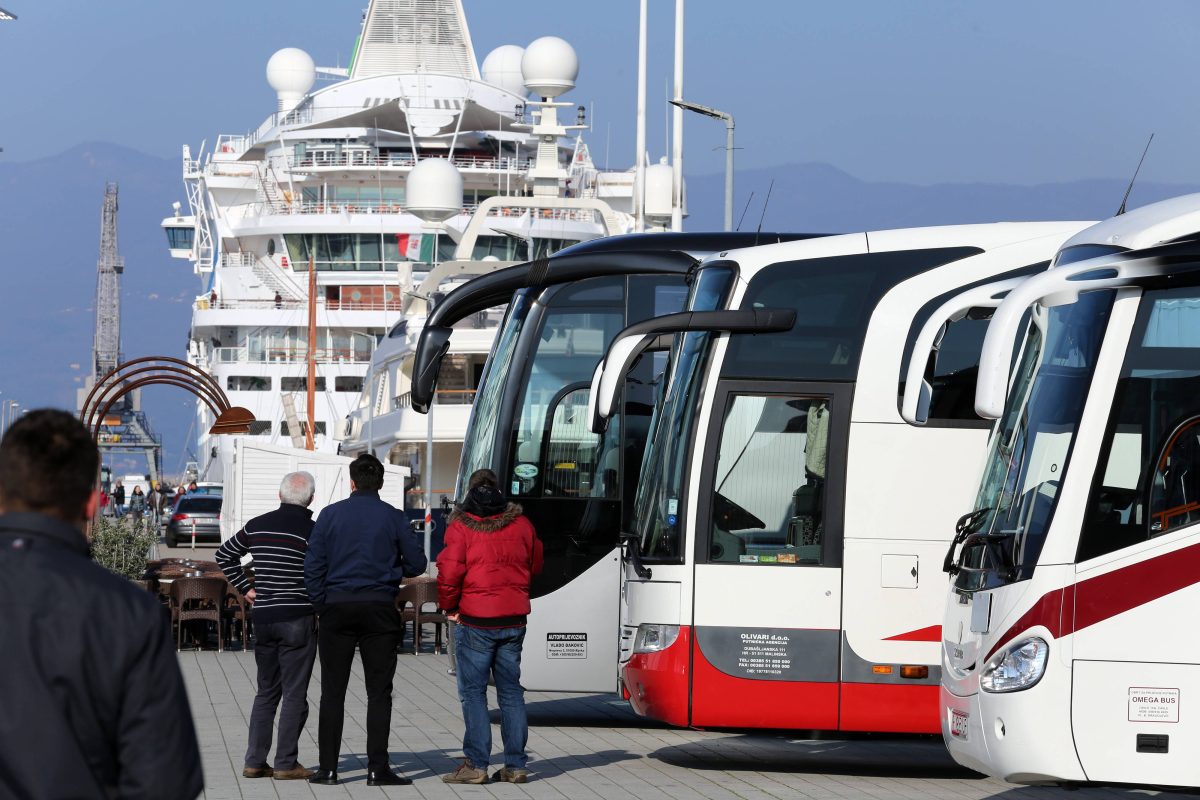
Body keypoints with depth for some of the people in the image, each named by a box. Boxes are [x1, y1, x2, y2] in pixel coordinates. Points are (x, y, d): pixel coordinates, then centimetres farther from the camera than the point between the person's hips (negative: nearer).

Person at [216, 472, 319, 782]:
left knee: (266, 691, 14)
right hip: (298, 618, -5)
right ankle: (286, 764, -2)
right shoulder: (312, 530, -10)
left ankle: (255, 761, 11)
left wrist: (244, 588, 18)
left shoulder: (257, 526, 6)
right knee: (294, 694, 0)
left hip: (263, 617, 5)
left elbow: (224, 554, 17)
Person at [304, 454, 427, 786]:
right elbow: (416, 563, 2)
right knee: (379, 691, 2)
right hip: (379, 609, 0)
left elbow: (313, 565, -2)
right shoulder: (394, 518, 0)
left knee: (333, 691, 4)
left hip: (338, 608, 1)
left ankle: (328, 767, 2)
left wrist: (320, 604, 6)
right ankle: (377, 767, -4)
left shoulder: (330, 515, 1)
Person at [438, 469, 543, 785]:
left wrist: (449, 606, 1)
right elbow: (535, 565, 19)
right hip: (514, 619, 5)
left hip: (475, 620, -5)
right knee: (511, 691, 10)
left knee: (473, 691, 0)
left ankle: (476, 764, -4)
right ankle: (515, 765, 9)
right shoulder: (520, 523, 6)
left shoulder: (461, 526, -9)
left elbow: (449, 572, -14)